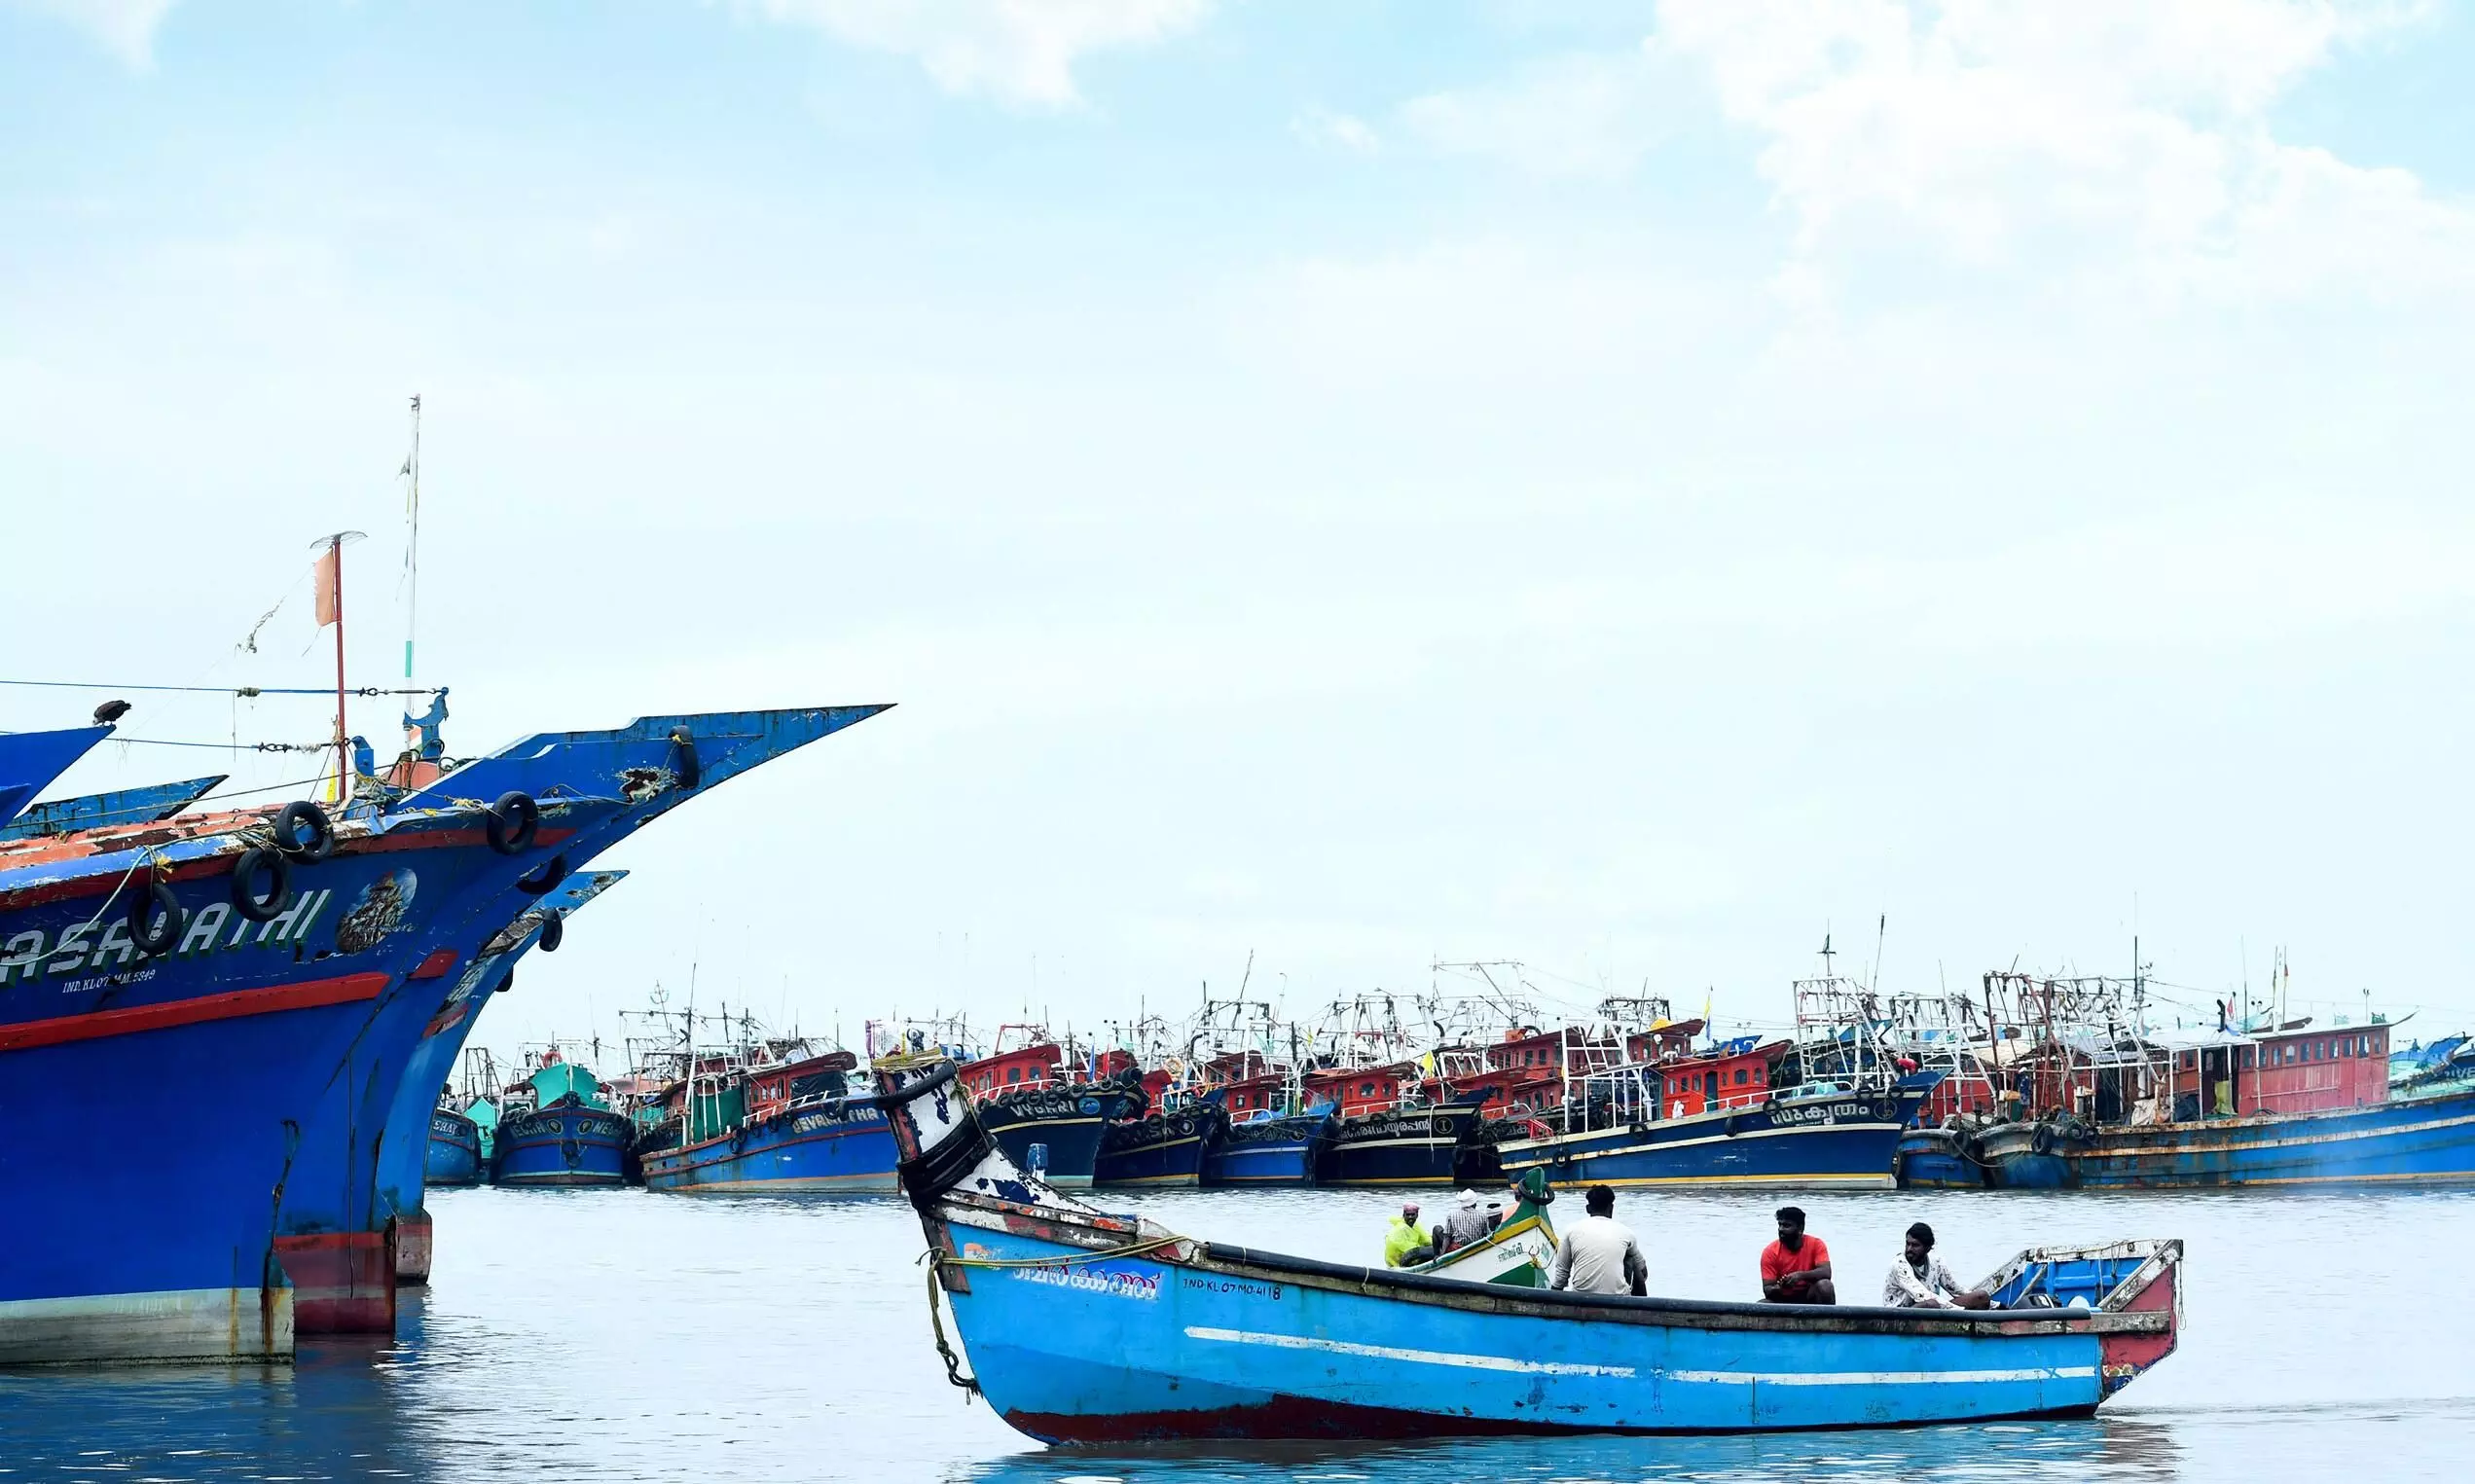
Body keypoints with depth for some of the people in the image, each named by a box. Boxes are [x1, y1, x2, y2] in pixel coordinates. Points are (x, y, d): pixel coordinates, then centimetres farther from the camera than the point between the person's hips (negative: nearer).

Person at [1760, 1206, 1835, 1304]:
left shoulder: (1816, 1244, -9)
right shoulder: (1771, 1252, -9)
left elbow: (1826, 1273, -22)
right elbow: (1767, 1289, -11)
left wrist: (1801, 1275, -38)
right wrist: (1776, 1289, -36)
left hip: (1810, 1298, 0)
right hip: (1783, 1300, 0)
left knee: (1824, 1285, -31)